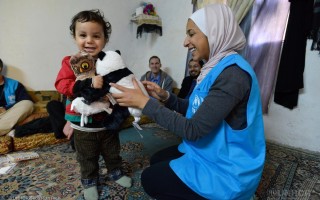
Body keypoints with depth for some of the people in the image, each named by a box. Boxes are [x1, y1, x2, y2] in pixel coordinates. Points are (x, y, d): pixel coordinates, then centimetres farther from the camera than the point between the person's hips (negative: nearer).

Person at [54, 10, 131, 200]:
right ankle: (89, 181, 42)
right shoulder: (71, 62, -12)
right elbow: (62, 85, -24)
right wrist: (89, 83, -37)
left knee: (112, 152, 22)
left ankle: (115, 172, 47)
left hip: (108, 121, 2)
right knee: (87, 158, 19)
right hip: (83, 125, -1)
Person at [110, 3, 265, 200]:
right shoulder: (216, 68, 4)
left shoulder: (233, 72, -26)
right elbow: (195, 110, 8)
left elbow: (192, 129, -27)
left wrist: (144, 102, -23)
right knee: (157, 160, 16)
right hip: (209, 152, 9)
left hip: (227, 169, -9)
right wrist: (164, 96, -5)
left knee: (150, 179, 0)